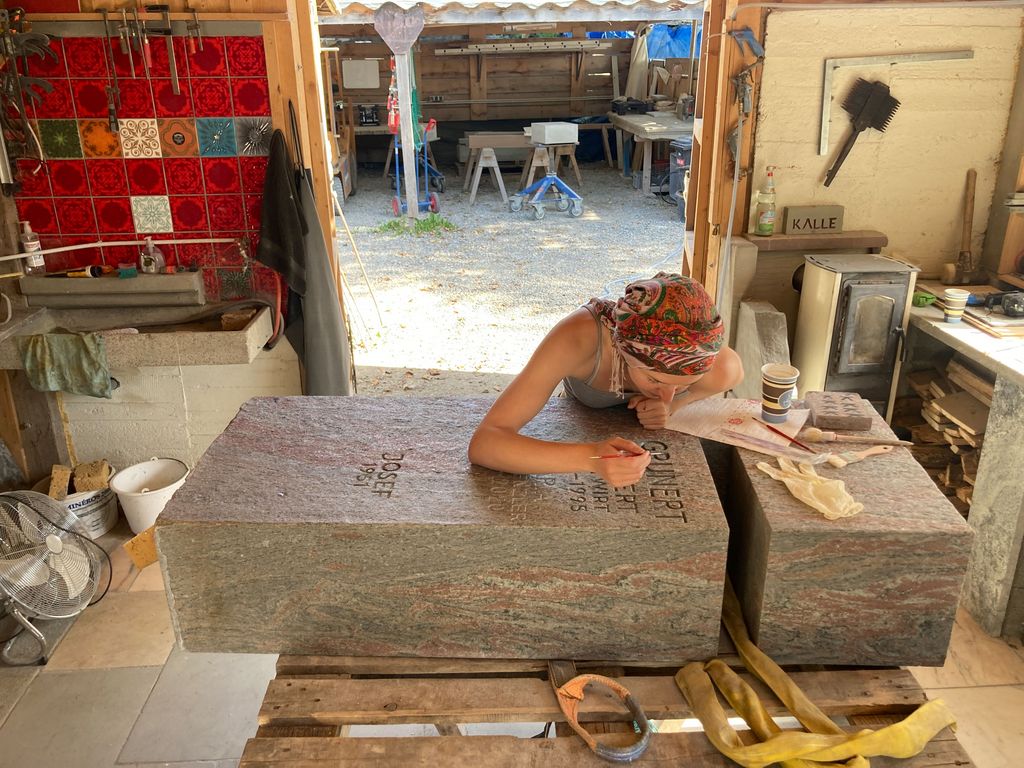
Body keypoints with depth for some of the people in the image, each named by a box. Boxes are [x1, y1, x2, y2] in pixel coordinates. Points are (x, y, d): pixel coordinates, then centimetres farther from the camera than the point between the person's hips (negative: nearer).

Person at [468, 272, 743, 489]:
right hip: (580, 419, -1)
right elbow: (482, 443, -50)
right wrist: (590, 457, -64)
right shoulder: (578, 340, -47)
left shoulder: (716, 367, -40)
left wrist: (670, 405, -30)